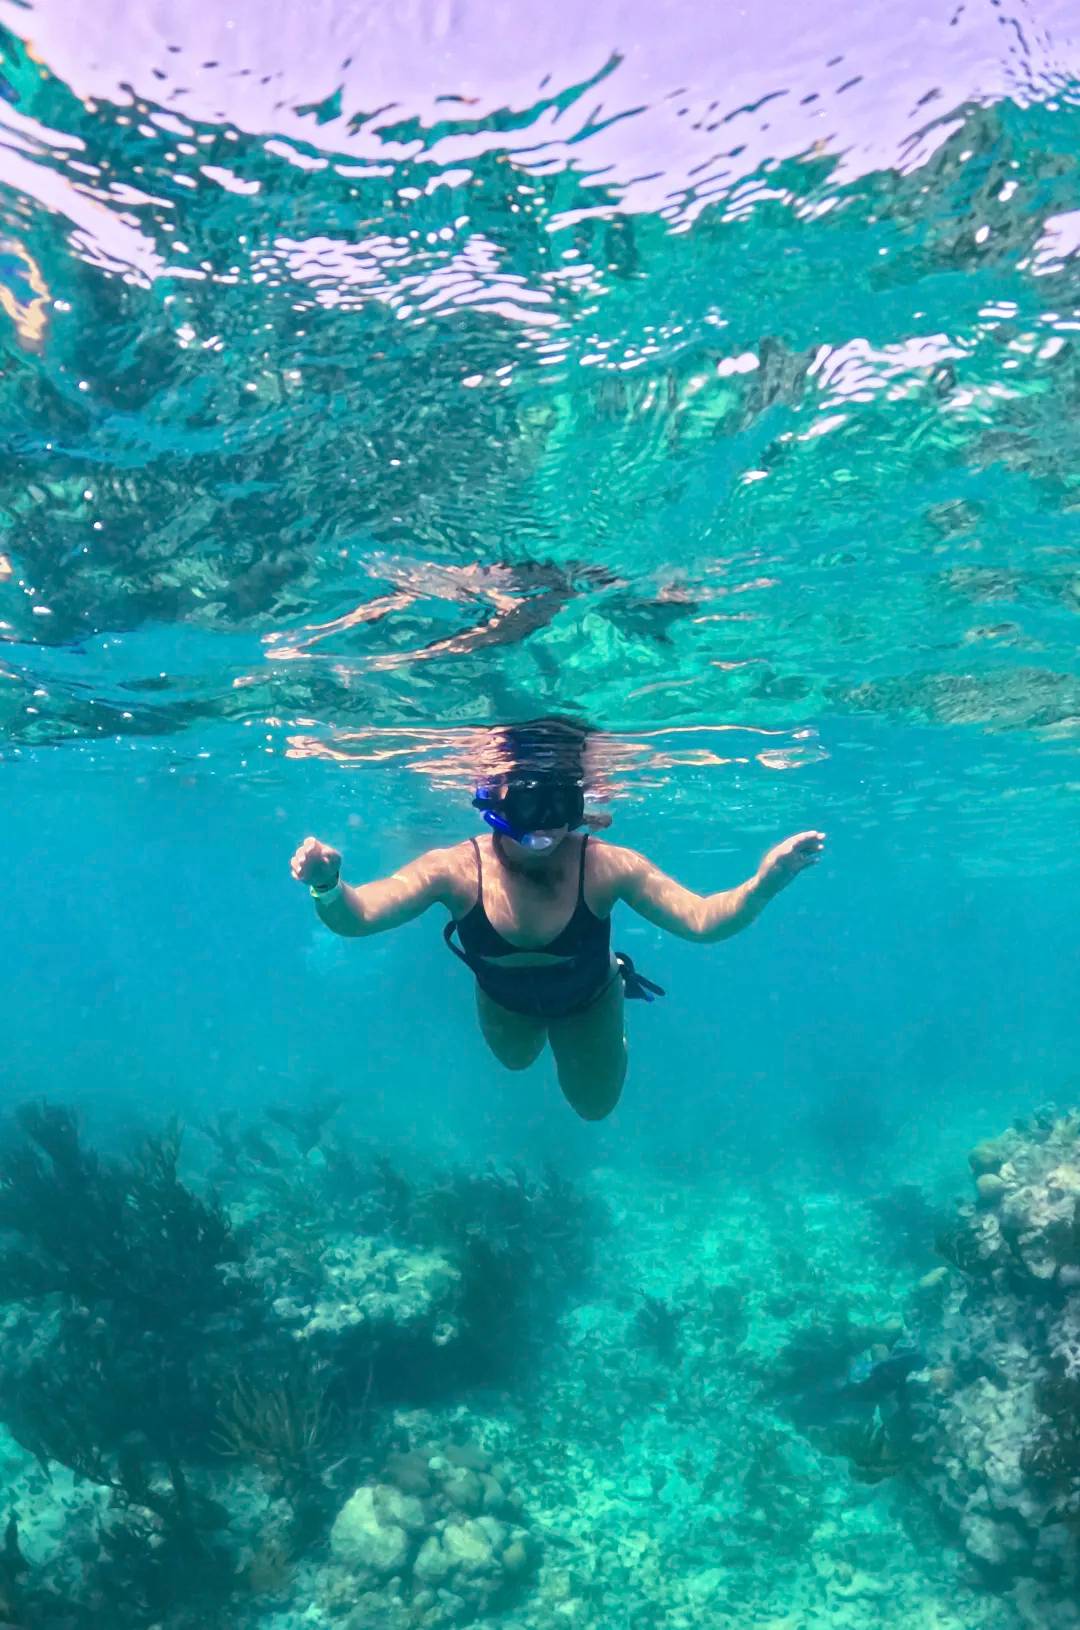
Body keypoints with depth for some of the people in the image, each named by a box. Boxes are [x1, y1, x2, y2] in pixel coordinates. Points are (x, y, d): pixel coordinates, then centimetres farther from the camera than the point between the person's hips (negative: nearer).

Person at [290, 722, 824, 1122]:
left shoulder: (606, 867, -41)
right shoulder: (457, 870, -39)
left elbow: (701, 919, -42)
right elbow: (357, 916, -44)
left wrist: (766, 882, -61)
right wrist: (328, 887, -67)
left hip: (586, 1000, -1)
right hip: (504, 1001, 2)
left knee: (595, 1105, 27)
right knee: (515, 1061, 36)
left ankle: (616, 975, 44)